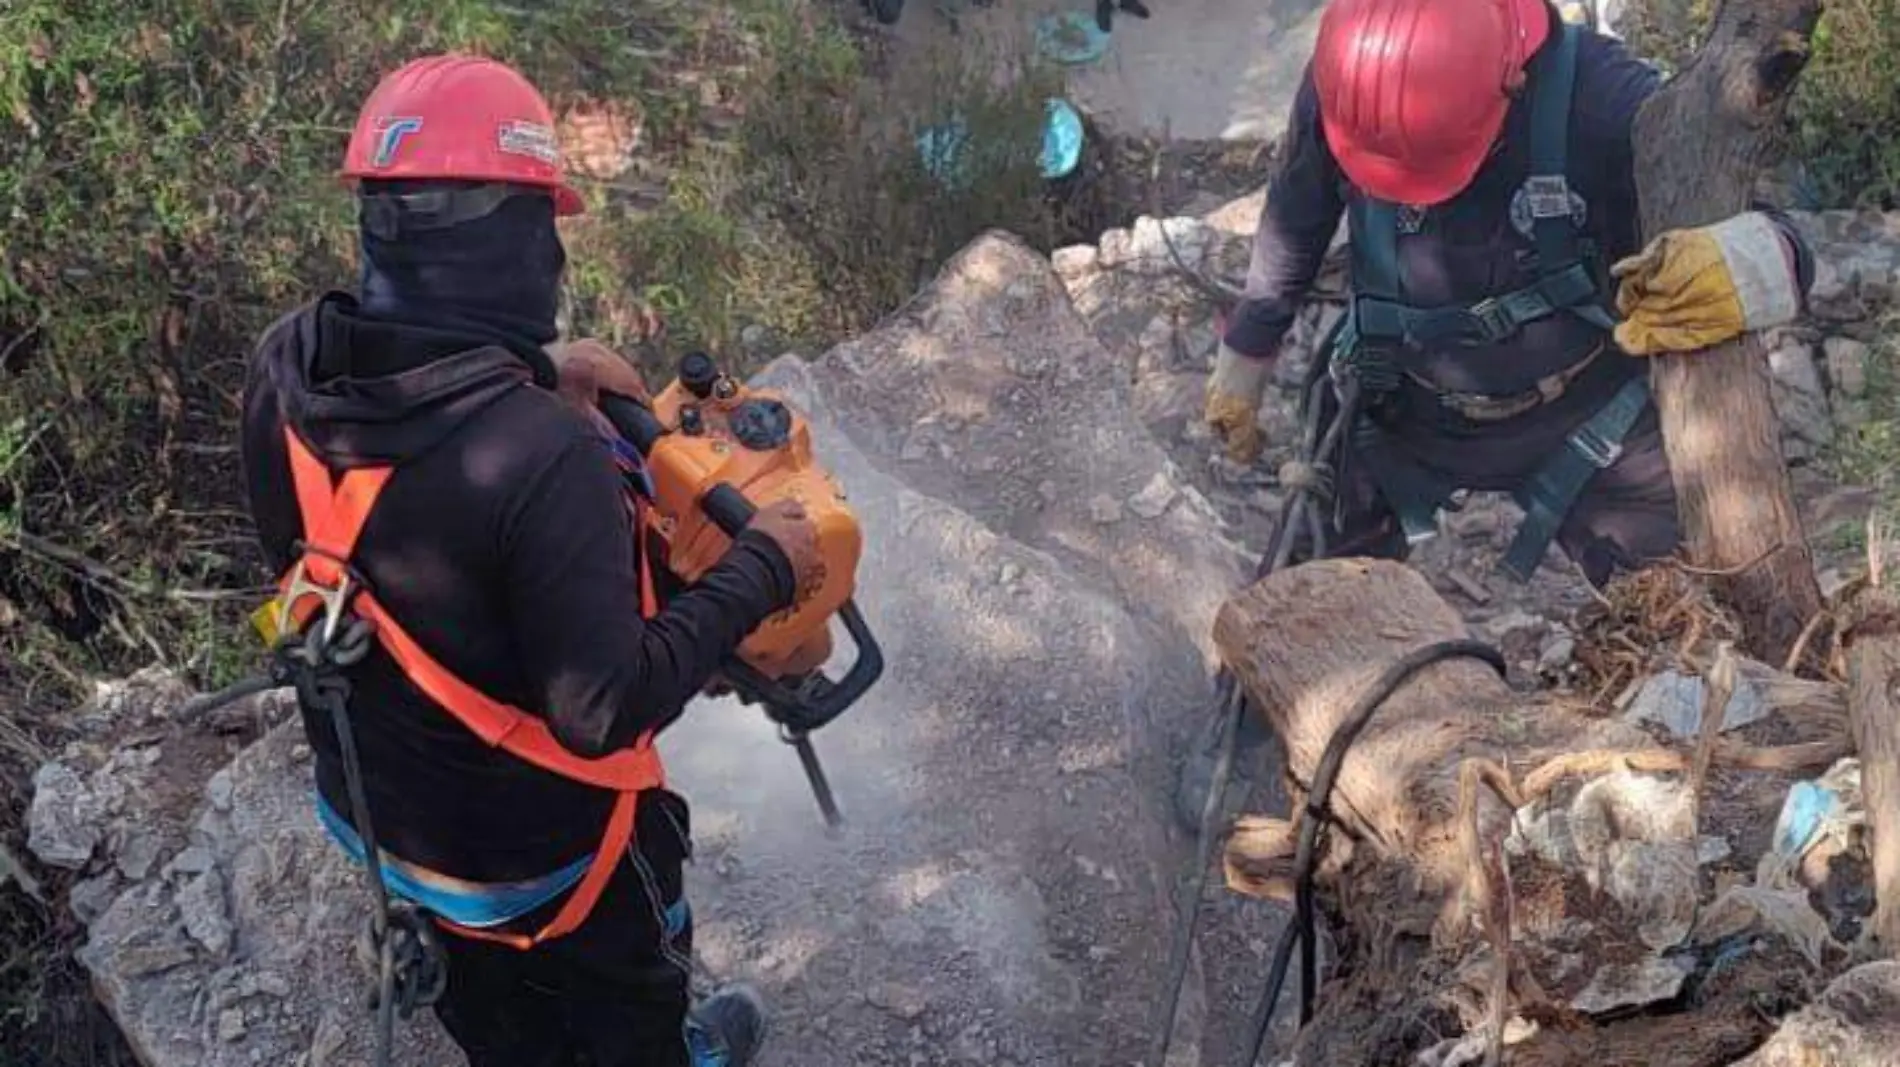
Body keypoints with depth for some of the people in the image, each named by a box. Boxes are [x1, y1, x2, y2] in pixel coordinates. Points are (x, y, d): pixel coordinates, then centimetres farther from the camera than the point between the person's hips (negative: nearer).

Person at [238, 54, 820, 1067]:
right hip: (540, 846, -5)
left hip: (373, 810, 5)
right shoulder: (545, 457, -41)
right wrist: (759, 567, -24)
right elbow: (608, 710, -34)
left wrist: (530, 374, 2)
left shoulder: (282, 368, -20)